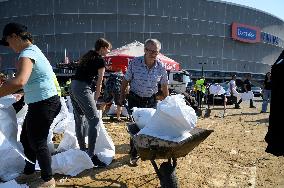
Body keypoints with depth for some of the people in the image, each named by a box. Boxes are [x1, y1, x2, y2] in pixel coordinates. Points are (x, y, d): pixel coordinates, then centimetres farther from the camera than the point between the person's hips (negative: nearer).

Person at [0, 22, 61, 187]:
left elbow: (19, 81, -40)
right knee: (26, 138, 22)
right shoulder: (33, 50, 14)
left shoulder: (27, 54, -20)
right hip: (41, 103, 10)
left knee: (37, 142, 2)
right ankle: (29, 171, 41)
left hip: (43, 104, -10)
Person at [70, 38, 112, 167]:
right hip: (83, 88, -9)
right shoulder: (100, 60, -2)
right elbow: (99, 83, -1)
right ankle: (91, 155, -11)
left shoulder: (86, 56, 21)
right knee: (94, 120, -9)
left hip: (73, 86, 9)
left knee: (79, 120, 15)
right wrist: (95, 100, 10)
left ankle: (82, 149, 27)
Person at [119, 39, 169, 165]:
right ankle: (134, 154, 13)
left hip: (151, 100, 2)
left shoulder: (161, 67, -9)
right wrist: (122, 98, 0)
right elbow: (125, 81, -4)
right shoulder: (134, 63, -15)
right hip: (135, 99, -2)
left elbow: (164, 86, 3)